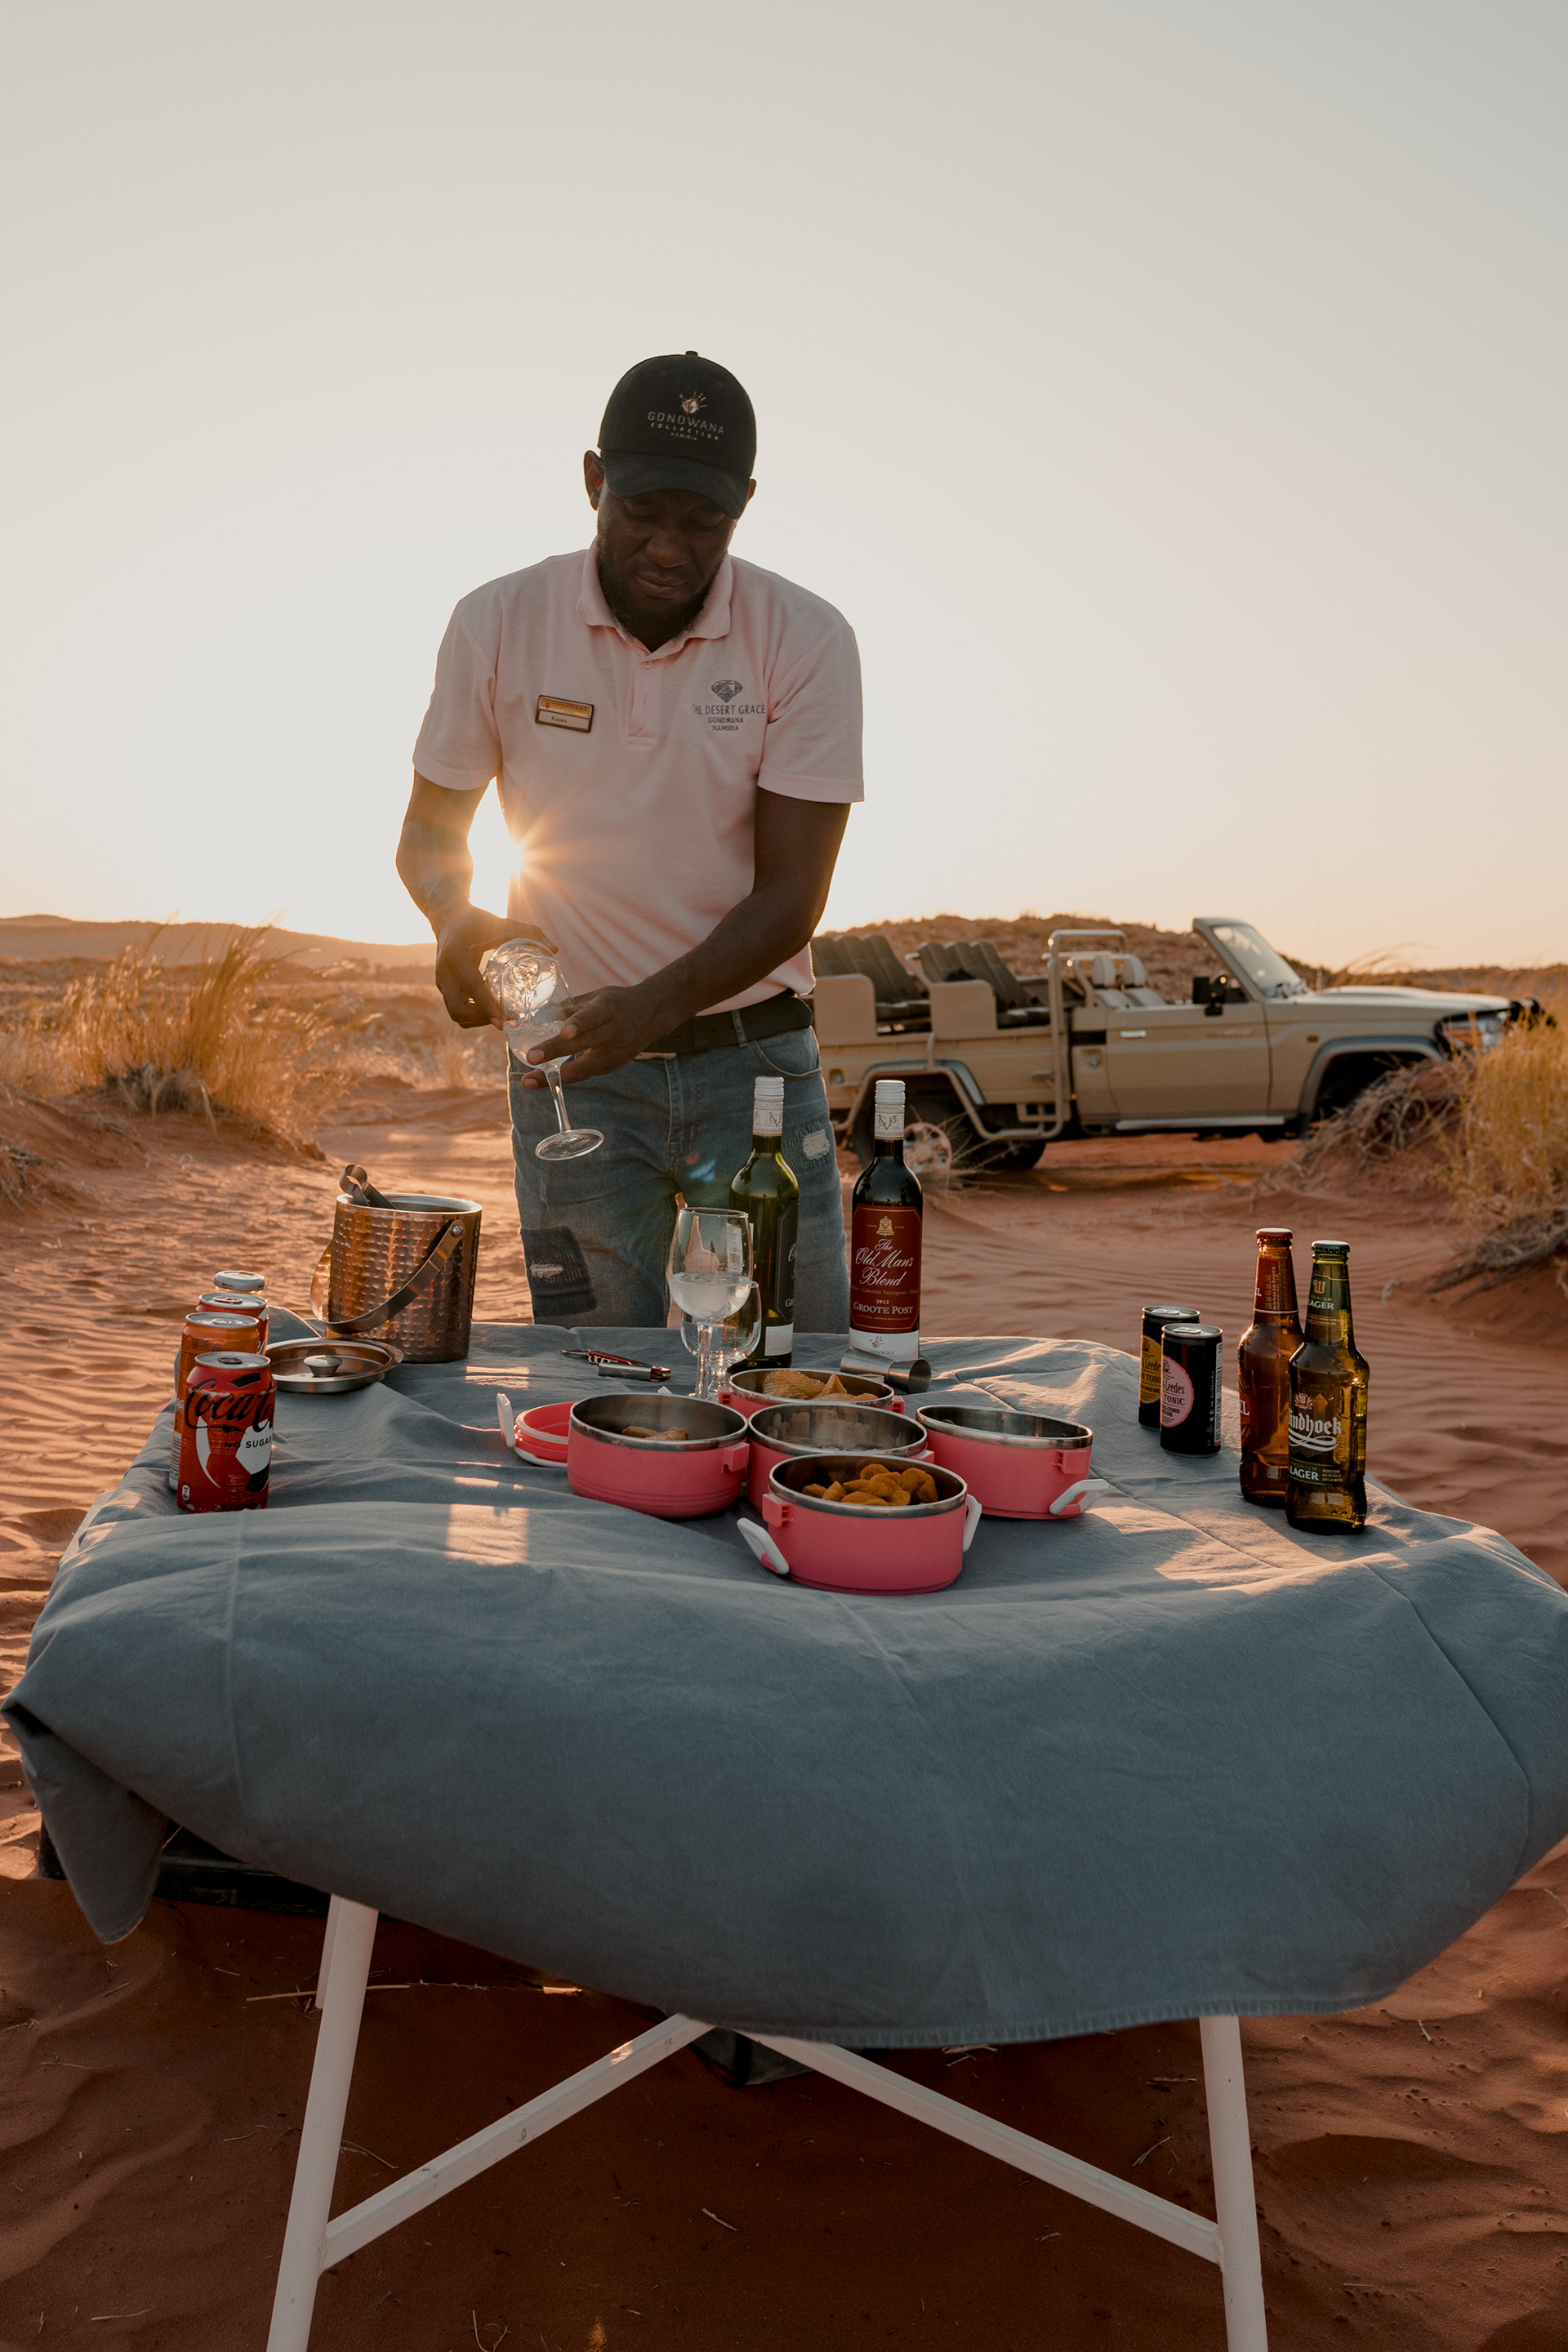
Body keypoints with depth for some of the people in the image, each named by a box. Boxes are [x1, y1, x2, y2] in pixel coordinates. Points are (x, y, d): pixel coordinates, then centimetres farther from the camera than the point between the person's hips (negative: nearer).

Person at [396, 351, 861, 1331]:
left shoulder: (806, 641, -7)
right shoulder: (499, 625, -3)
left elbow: (790, 898, -11)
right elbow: (430, 828, 7)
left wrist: (652, 1004, -27)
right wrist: (457, 918, -16)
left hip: (752, 1057, 0)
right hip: (574, 1062, 1)